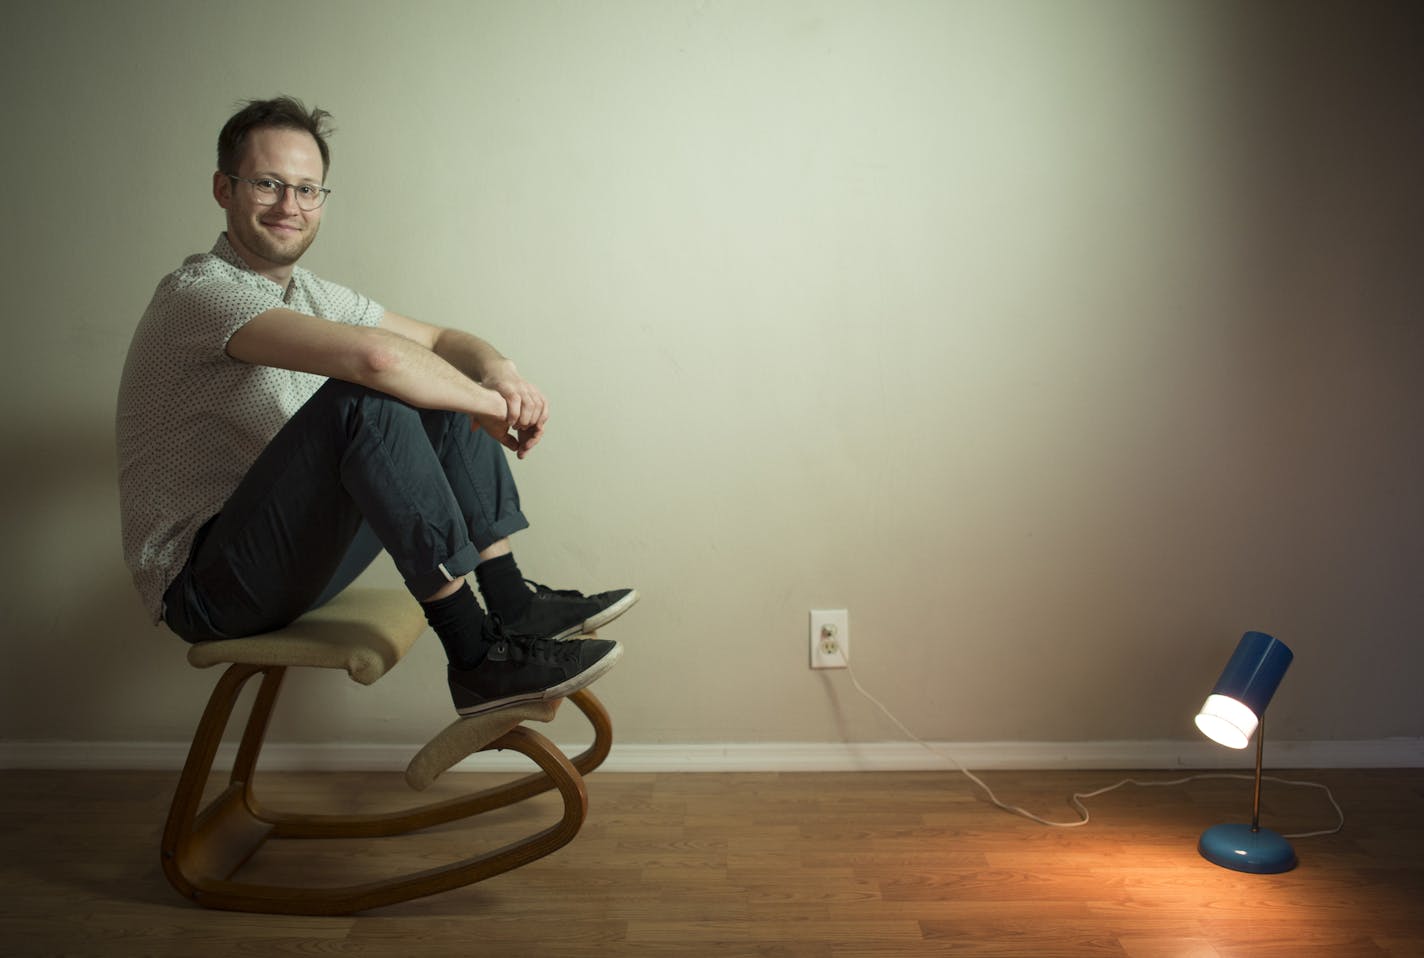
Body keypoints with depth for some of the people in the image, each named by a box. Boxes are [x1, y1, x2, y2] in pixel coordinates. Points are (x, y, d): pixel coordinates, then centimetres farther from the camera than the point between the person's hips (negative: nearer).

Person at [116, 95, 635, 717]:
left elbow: (440, 339, 13)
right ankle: (477, 659, -29)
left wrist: (498, 371, -10)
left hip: (292, 560, 9)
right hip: (203, 586, -9)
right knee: (367, 401, -31)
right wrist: (489, 404, -19)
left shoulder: (309, 294, 11)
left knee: (443, 394, 2)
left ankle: (512, 604, -3)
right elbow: (373, 356, -34)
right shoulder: (201, 292, -18)